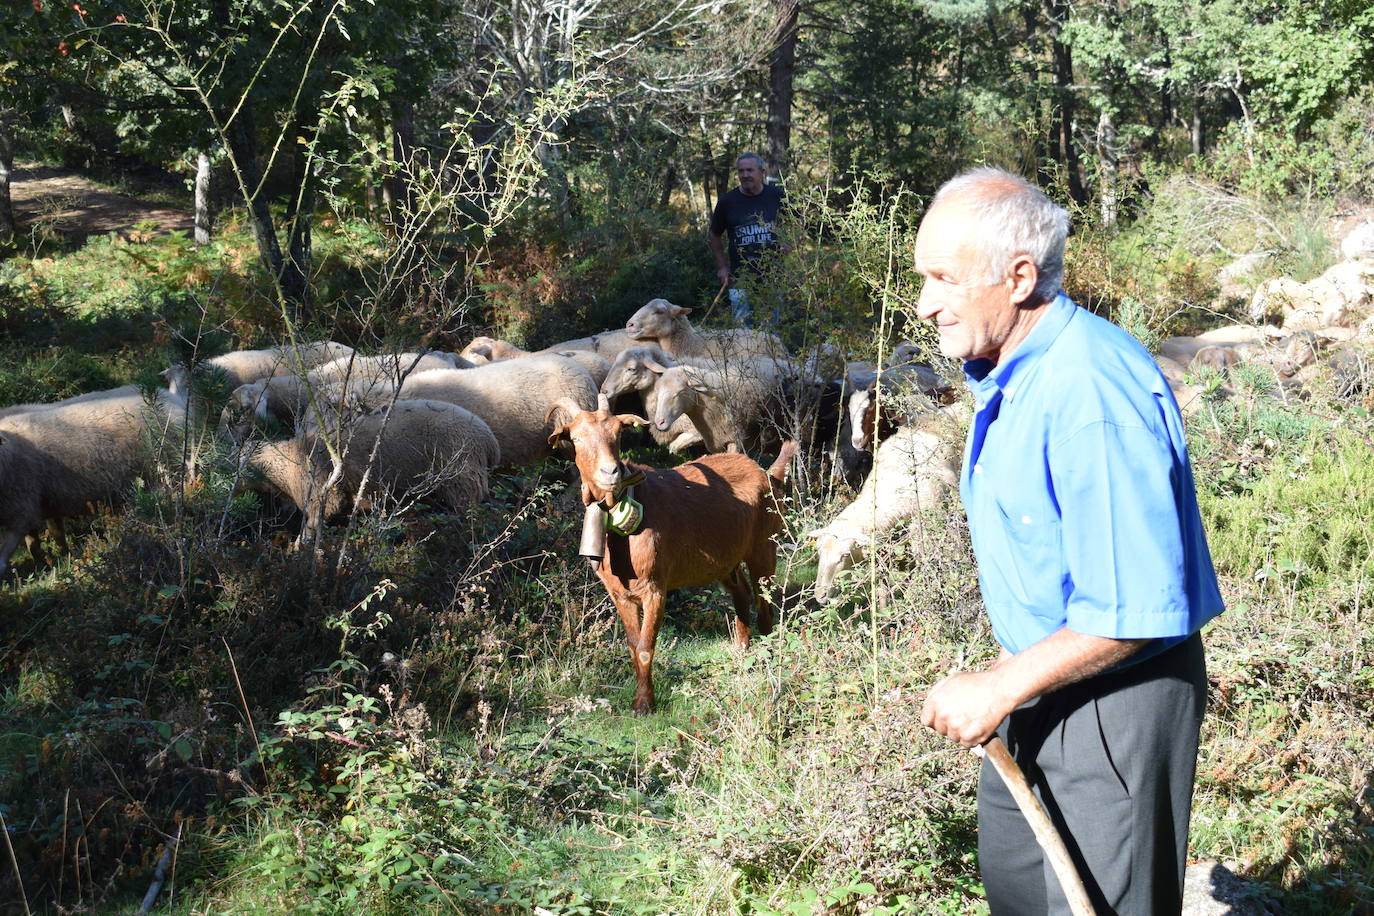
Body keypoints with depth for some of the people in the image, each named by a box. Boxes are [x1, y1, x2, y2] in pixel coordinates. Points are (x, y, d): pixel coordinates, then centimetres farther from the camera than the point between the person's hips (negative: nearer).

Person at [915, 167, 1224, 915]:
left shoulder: (1090, 392, -29)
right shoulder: (1005, 374, 4)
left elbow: (1133, 610, -30)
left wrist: (1000, 688, -23)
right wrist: (1008, 680, 15)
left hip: (1117, 699, -10)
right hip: (1040, 686, 10)